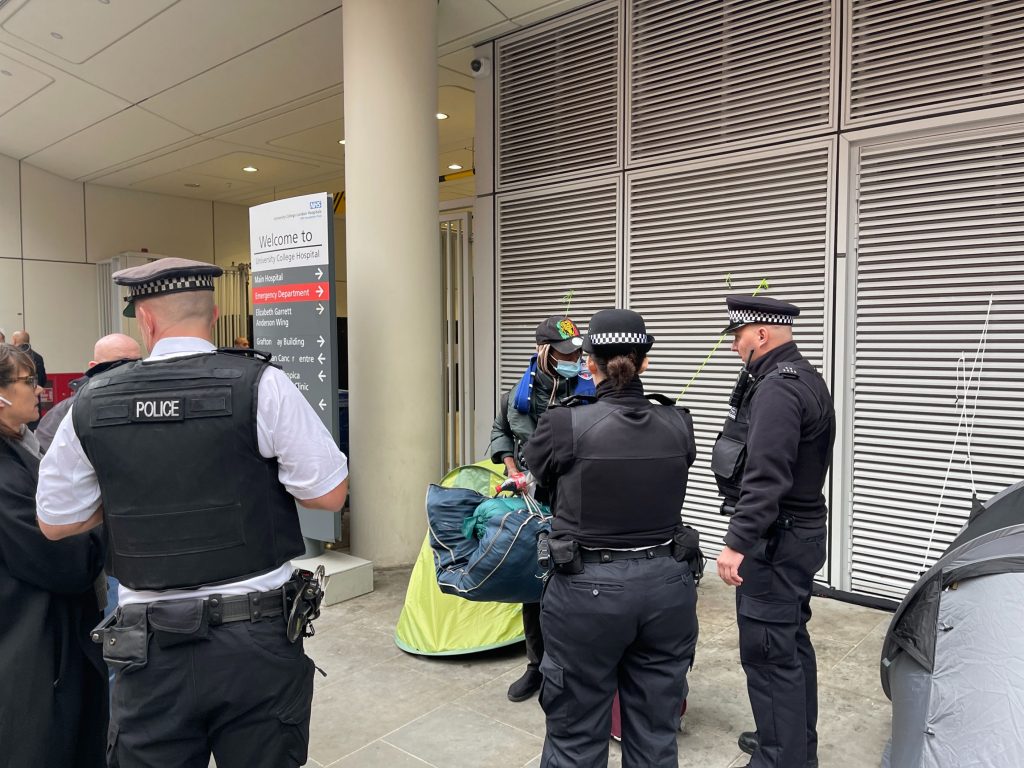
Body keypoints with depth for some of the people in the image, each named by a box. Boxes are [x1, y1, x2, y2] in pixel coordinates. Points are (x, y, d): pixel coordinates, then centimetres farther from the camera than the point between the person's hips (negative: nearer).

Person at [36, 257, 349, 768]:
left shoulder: (91, 405, -1)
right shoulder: (261, 385, -12)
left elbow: (54, 522, 10)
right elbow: (329, 494, -11)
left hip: (148, 646, 2)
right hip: (256, 642, -2)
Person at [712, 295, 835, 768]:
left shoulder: (777, 388, -20)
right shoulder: (805, 378, 13)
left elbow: (765, 478, -28)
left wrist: (737, 542, -27)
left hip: (774, 539, -11)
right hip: (800, 530, 11)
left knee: (768, 652, -3)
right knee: (791, 642, 21)